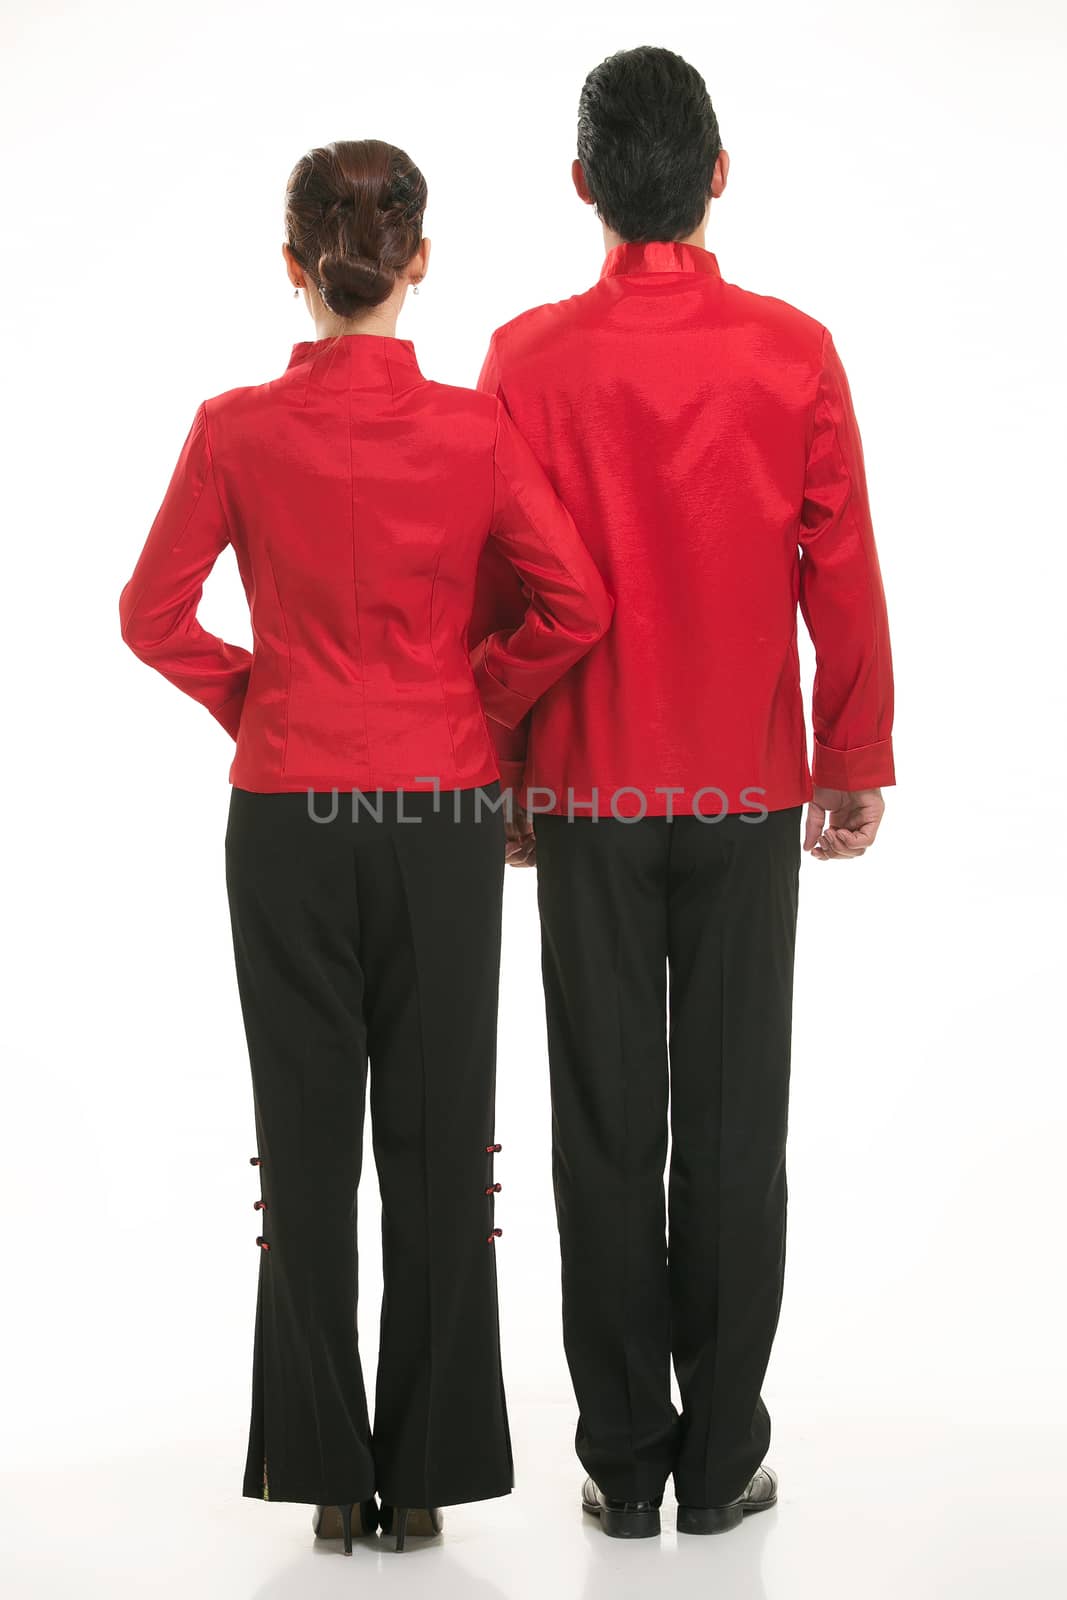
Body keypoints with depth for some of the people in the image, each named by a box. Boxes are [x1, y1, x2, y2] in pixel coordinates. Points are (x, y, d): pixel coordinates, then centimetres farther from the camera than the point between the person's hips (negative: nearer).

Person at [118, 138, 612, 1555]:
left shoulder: (239, 430, -7)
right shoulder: (474, 427, -7)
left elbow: (153, 613, -4)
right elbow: (576, 603, -8)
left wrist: (251, 698, 10)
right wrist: (479, 698, 6)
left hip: (288, 814, 0)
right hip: (443, 814, 0)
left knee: (308, 1141, 9)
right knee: (439, 1141, 9)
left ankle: (326, 1469, 14)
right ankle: (427, 1470, 15)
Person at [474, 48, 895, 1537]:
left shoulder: (531, 359, -6)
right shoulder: (794, 353, -5)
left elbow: (498, 592, -2)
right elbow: (843, 580, -2)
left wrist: (503, 773, 9)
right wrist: (860, 765, 8)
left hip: (588, 796, 0)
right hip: (749, 796, 0)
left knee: (606, 1123, 6)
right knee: (735, 1121, 6)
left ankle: (623, 1459, 12)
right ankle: (722, 1458, 12)